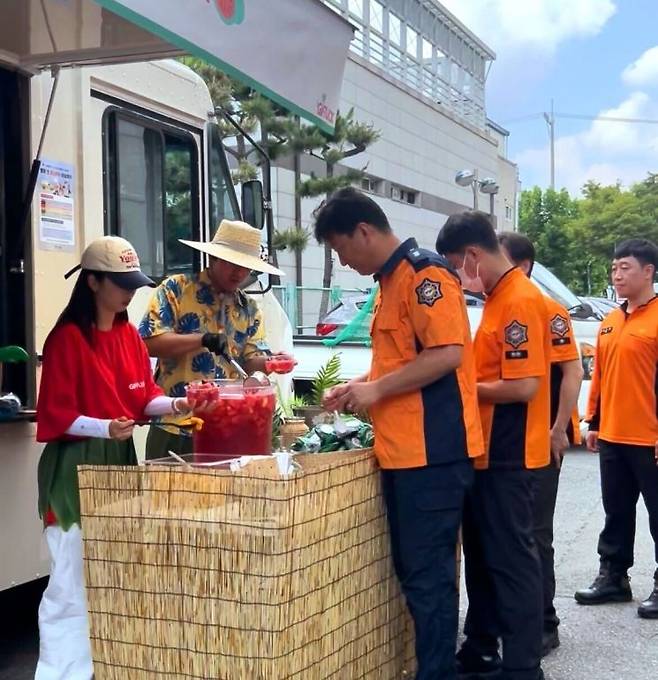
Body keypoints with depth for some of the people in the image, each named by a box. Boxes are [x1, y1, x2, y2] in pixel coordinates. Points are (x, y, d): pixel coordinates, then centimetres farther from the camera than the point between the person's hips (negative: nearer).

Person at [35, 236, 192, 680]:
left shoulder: (130, 335, 10)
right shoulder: (67, 338, -12)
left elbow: (145, 397, 10)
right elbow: (56, 415, -13)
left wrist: (176, 404, -9)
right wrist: (105, 427, -27)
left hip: (120, 461, 7)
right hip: (76, 467, -7)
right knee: (74, 583, -6)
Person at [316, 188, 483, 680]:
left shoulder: (424, 273, -12)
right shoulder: (391, 281, 18)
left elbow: (448, 353, -21)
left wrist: (377, 389, -16)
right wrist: (361, 387, 15)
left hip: (432, 450, -10)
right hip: (403, 450, 10)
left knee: (428, 575, -3)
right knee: (413, 570, 15)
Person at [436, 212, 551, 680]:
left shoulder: (520, 301, -17)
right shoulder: (499, 298, 13)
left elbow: (524, 386, -23)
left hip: (507, 458, -10)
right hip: (487, 453, 10)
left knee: (512, 560, -1)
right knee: (483, 556, 17)